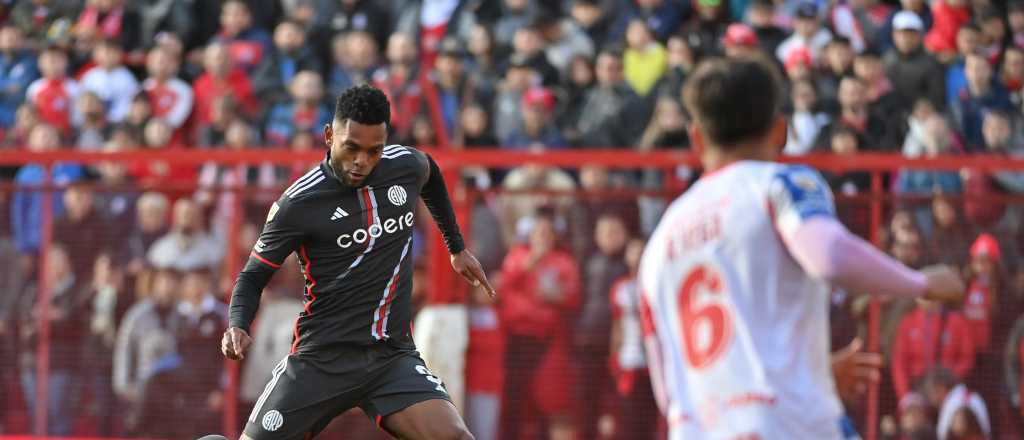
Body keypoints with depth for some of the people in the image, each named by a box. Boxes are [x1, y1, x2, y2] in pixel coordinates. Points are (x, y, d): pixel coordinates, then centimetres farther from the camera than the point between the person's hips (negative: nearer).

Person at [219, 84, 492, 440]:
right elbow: (253, 277, -2)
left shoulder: (406, 165, -1)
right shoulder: (297, 204, -12)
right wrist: (237, 326, -21)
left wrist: (458, 249, 30)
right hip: (321, 356, -2)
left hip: (394, 356, 2)